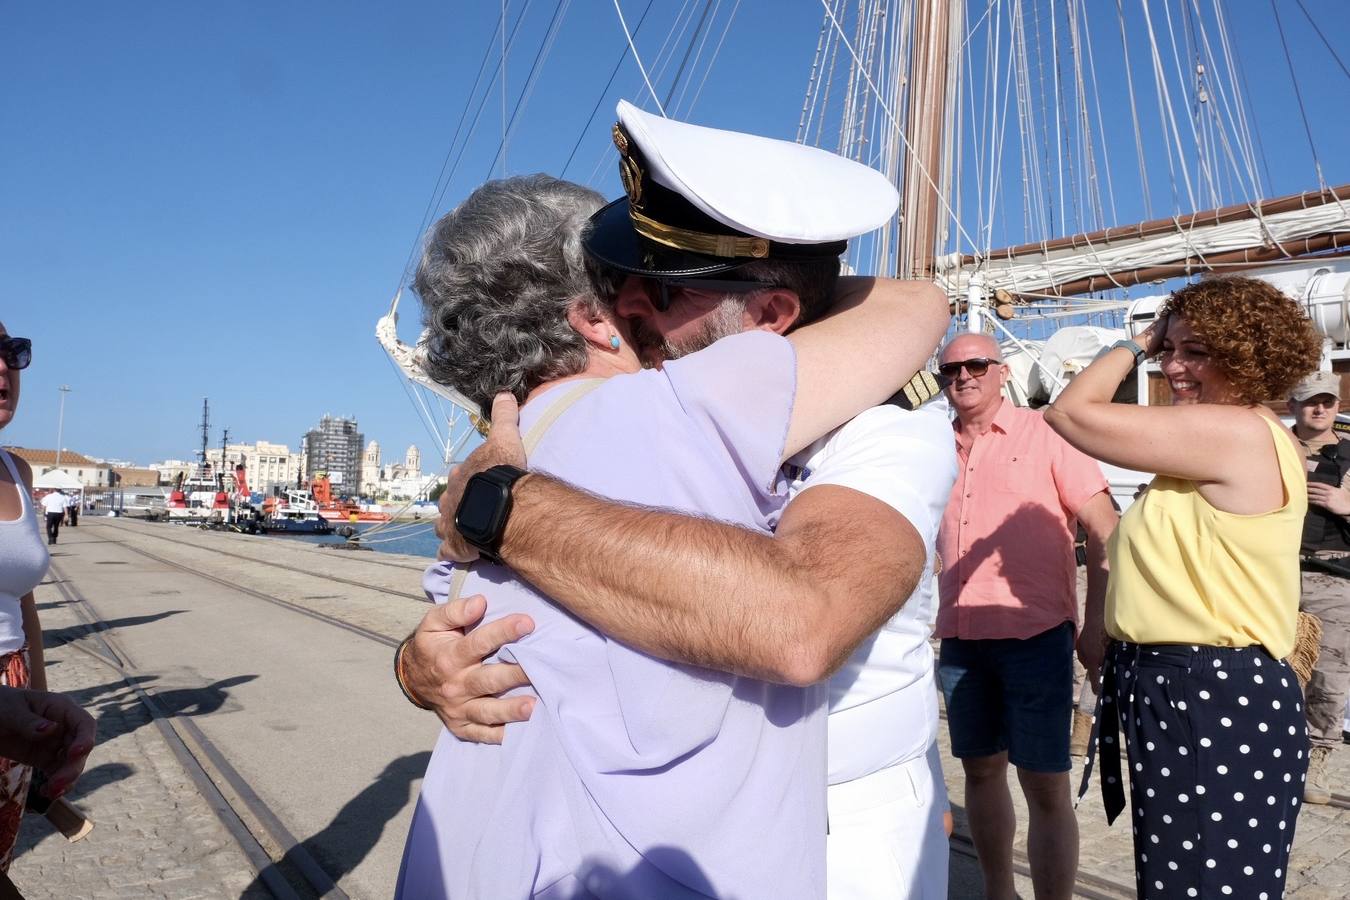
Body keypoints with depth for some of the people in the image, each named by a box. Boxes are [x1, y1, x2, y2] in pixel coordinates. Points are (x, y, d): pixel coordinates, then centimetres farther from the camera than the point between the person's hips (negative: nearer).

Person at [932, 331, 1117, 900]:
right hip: (960, 639, 5)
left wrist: (1096, 629, -10)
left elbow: (1105, 532, -4)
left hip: (1035, 635, -4)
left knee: (1046, 787, 0)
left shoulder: (1045, 435, -3)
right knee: (980, 768, 15)